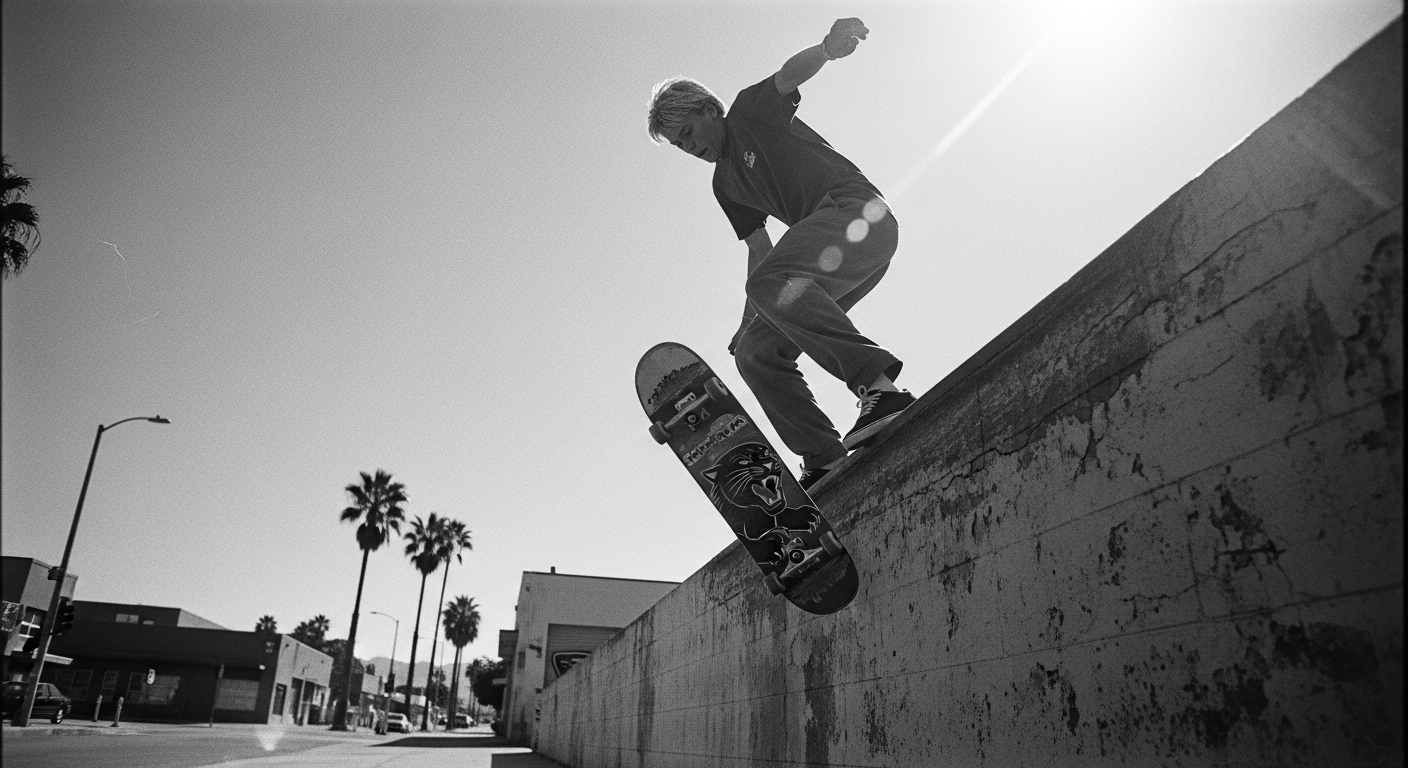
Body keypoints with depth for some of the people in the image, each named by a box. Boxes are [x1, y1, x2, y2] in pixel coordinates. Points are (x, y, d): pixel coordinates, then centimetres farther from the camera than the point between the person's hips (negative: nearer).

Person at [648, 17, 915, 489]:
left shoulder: (751, 110, 8)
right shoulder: (726, 185, 25)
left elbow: (789, 75, -13)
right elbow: (760, 250, 21)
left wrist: (827, 48, -36)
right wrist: (749, 321, 10)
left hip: (859, 210, -8)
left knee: (771, 282, -34)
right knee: (754, 351, -2)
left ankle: (878, 386, -38)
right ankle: (824, 461, -8)